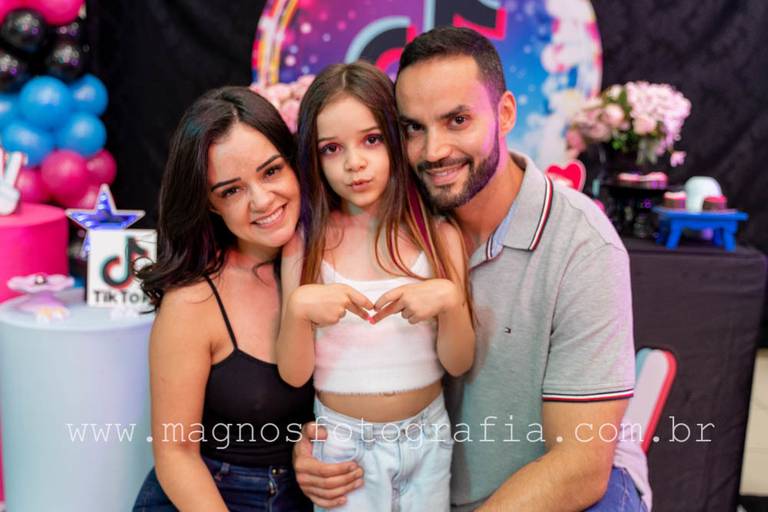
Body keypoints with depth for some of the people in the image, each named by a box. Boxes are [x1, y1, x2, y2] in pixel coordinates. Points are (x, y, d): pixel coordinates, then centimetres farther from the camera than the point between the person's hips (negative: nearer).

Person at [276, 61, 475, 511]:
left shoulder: (441, 236, -7)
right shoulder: (304, 245, -9)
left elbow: (458, 364, -6)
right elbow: (294, 374, -8)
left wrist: (451, 300, -24)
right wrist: (298, 307, -26)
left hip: (427, 439, 1)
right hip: (342, 441, -1)